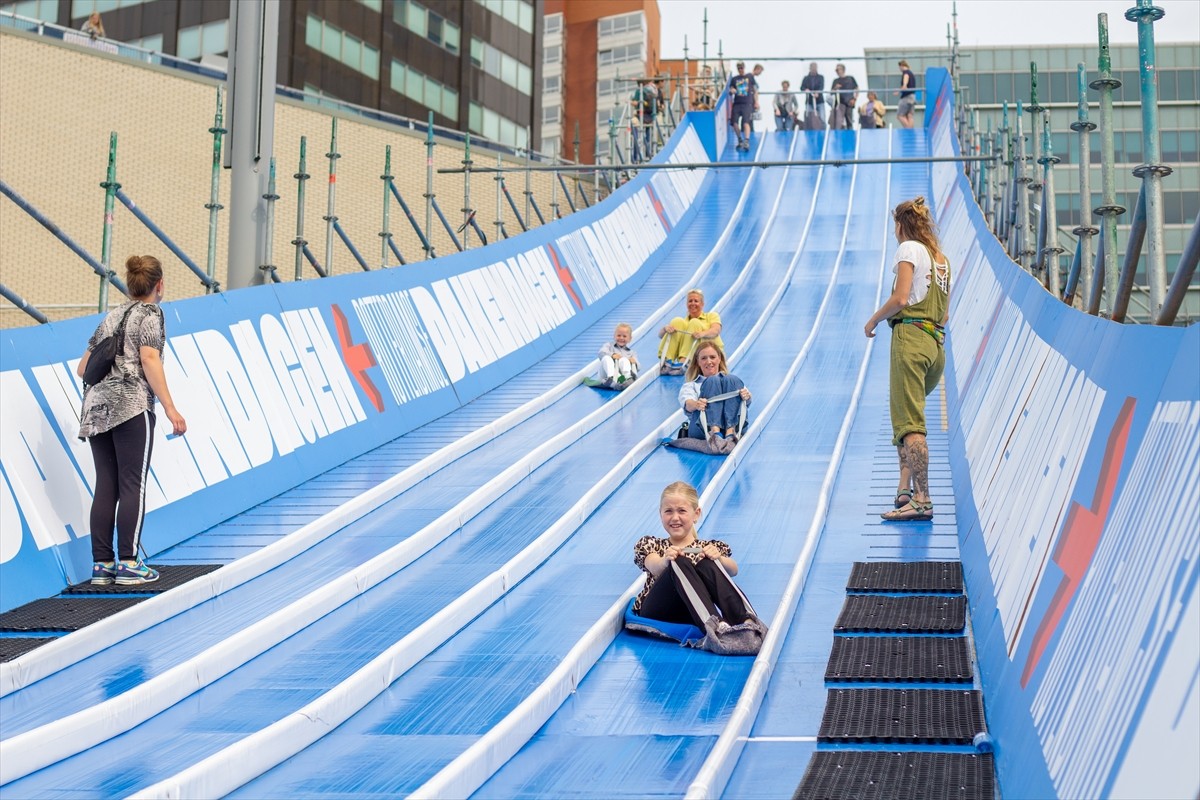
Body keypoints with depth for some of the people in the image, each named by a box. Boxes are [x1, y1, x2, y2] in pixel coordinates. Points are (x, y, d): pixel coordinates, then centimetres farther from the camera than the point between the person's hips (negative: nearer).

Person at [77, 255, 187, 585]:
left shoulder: (110, 318, 21)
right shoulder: (150, 313, 2)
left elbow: (82, 368, 21)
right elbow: (149, 360, -11)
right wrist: (170, 409, -14)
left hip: (97, 408, 7)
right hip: (132, 405, -7)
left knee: (105, 486, 6)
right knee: (132, 484, -5)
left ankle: (102, 564, 6)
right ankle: (128, 563, -8)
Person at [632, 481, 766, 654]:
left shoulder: (711, 547, 22)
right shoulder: (650, 544, 22)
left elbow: (732, 570, -2)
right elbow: (655, 568, -5)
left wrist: (718, 559, -26)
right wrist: (666, 561, -30)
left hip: (693, 614, 1)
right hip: (657, 612, -1)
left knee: (706, 566, -27)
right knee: (679, 564, -29)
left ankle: (747, 624, -48)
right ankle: (715, 628, -54)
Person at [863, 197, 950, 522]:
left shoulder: (909, 248, -1)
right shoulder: (941, 258, 22)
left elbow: (900, 298, -11)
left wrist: (872, 322, 2)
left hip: (910, 338, -8)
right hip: (936, 343, 8)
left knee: (909, 422, -11)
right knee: (906, 418, 18)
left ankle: (921, 501, -18)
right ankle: (906, 488, 7)